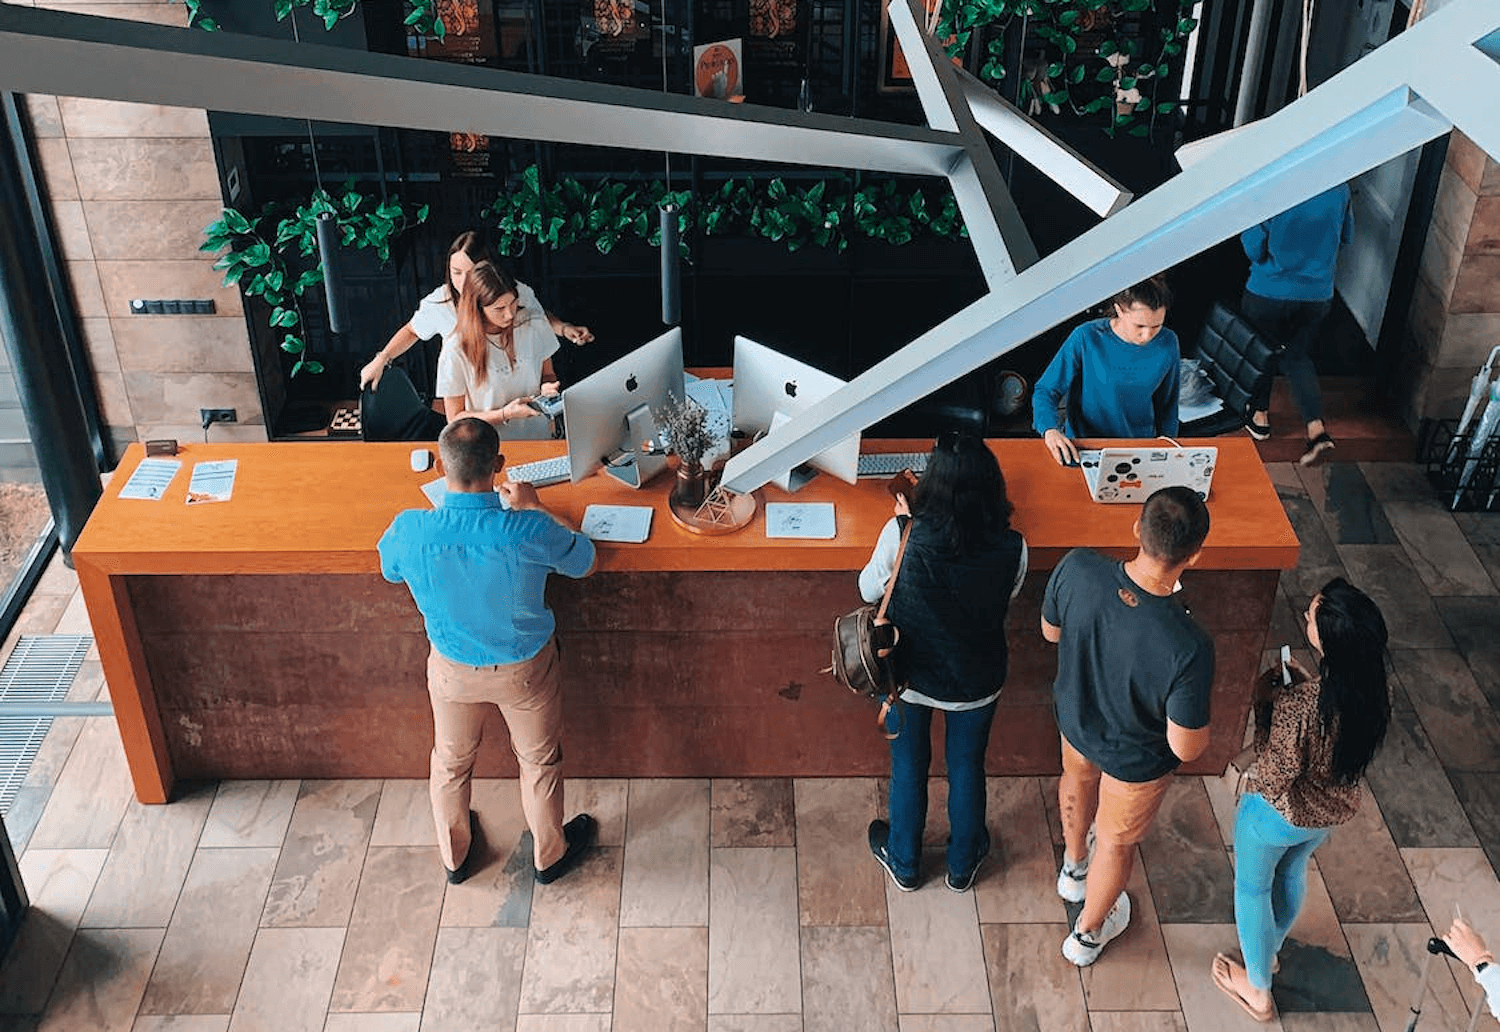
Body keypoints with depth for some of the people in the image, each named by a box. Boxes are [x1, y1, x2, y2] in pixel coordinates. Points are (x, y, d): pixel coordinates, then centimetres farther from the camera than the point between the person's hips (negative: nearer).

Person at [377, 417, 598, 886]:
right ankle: (550, 854, 49)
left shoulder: (409, 530, -29)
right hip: (525, 669, -1)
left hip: (453, 670, 2)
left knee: (451, 762, 29)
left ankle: (455, 856, 52)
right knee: (539, 760, 26)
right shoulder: (531, 531, -34)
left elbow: (390, 571, -2)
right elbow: (584, 562, -11)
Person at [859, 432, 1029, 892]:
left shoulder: (902, 536, -29)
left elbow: (869, 590, -9)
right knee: (967, 768, 26)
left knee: (908, 768, 24)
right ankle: (963, 863, 50)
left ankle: (904, 862, 48)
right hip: (975, 681, 1)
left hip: (909, 676, -1)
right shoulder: (1011, 549, -25)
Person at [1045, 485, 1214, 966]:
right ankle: (1088, 933, 57)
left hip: (1074, 717, 4)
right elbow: (1186, 747, -27)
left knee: (1078, 779, 38)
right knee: (1118, 840, 28)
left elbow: (1050, 631, -11)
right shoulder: (1189, 648, -43)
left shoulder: (1077, 569, -33)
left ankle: (1073, 868, 69)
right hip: (1136, 757, -3)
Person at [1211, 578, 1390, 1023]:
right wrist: (1305, 685, -7)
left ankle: (1258, 991, 43)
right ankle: (1269, 950, 60)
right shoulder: (1376, 695, -20)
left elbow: (1274, 774, -27)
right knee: (1291, 873, 34)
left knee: (1252, 888, 23)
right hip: (1332, 812, 6)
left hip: (1278, 814, -6)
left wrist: (1267, 703, -20)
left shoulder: (1300, 705, -41)